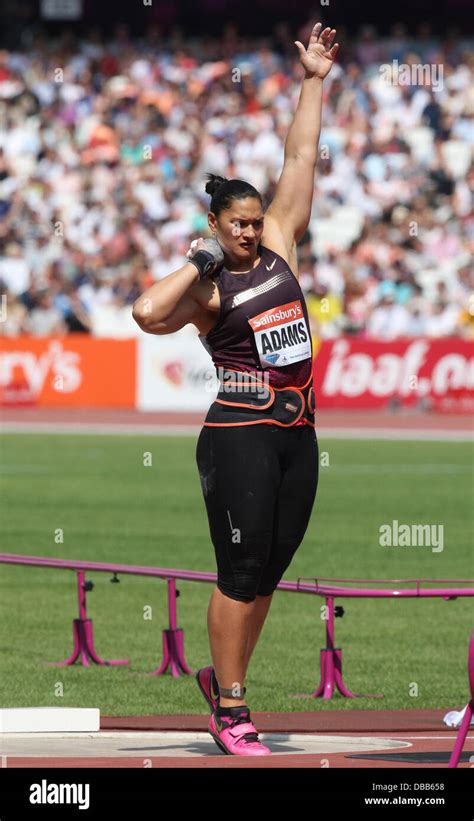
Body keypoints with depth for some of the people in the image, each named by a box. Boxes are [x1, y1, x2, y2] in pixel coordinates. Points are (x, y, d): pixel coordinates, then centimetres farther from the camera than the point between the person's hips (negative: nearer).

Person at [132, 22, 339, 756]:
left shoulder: (278, 247, 10)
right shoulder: (206, 288, -7)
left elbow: (300, 161, 11)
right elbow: (148, 312, -28)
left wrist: (314, 82, 9)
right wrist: (198, 264, -16)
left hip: (296, 435, 6)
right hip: (239, 437, -6)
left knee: (269, 571, 11)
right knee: (242, 572, -5)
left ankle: (223, 676, 25)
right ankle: (231, 709, -1)